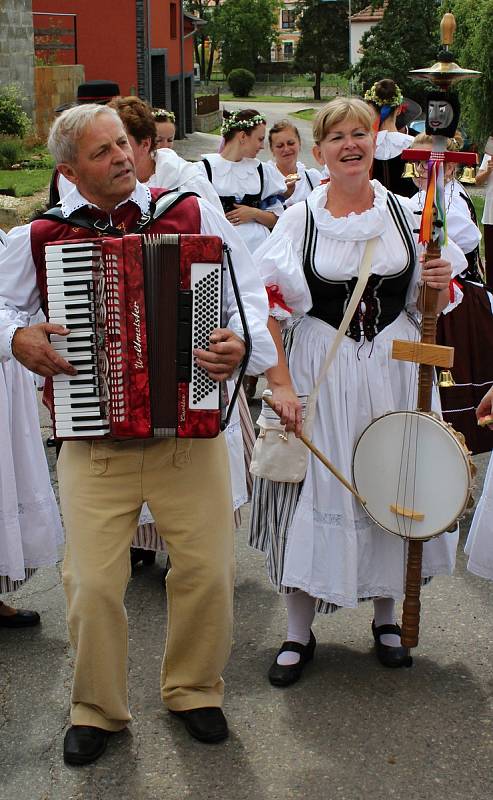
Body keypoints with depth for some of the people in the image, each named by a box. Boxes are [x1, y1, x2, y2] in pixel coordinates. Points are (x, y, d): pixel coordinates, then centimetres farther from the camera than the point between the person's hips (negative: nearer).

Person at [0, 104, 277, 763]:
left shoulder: (192, 214, 2)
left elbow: (249, 290, 6)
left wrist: (242, 342, -14)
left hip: (188, 427, 1)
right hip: (92, 439, 0)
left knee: (209, 569, 3)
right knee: (92, 582, -3)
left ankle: (194, 690, 29)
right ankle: (97, 709, 21)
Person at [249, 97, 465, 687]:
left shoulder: (404, 213, 4)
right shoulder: (299, 219, -2)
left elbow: (431, 307, 11)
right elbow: (269, 309, -6)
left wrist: (440, 283, -11)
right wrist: (280, 383, -16)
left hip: (393, 372, 2)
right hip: (320, 374, -2)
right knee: (313, 491, 0)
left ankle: (386, 618, 29)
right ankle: (299, 632, 15)